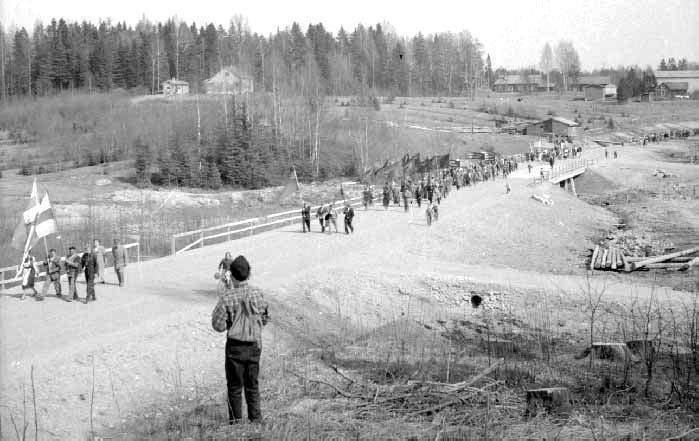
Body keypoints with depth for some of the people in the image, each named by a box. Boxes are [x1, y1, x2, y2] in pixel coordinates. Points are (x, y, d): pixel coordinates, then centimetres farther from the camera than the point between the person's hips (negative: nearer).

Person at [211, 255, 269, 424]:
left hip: (235, 345, -2)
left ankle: (236, 421, 15)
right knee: (252, 385, 15)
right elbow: (265, 319, 4)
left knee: (234, 385, 10)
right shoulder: (257, 294, -6)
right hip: (254, 345, 3)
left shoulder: (227, 296, -14)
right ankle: (255, 420, 16)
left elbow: (218, 325, -13)